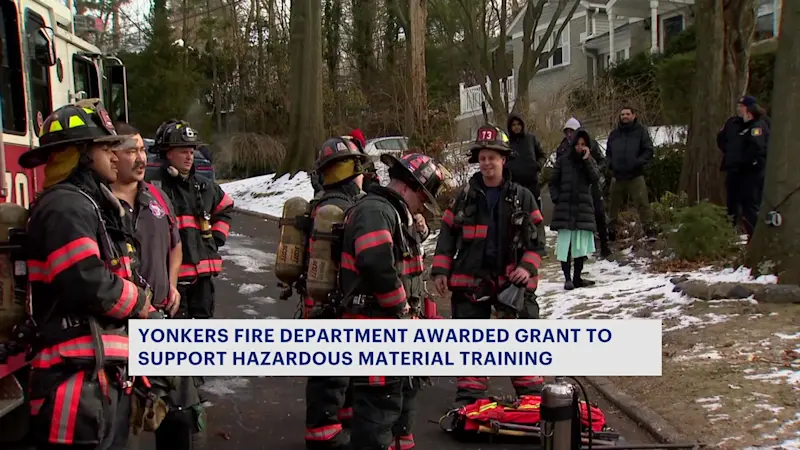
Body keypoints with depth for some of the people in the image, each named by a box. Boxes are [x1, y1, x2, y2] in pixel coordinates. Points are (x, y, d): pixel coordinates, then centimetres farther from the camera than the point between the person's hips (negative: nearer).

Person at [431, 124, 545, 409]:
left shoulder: (522, 197, 2)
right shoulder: (465, 197, 5)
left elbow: (535, 238, 3)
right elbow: (447, 234, 7)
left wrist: (528, 267, -11)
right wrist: (440, 270, -1)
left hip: (511, 278, -1)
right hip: (471, 278, 1)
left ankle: (531, 393, 14)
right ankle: (469, 395, 17)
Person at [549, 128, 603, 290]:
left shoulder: (590, 161, 11)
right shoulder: (563, 160, 4)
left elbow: (595, 179, -6)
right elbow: (553, 182, 8)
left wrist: (587, 160, -13)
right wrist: (557, 199, -4)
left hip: (583, 208, 2)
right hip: (565, 208, -2)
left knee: (581, 244, 4)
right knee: (565, 243, -7)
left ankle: (577, 277, 13)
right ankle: (567, 278, -1)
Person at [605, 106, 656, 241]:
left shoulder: (640, 131, 2)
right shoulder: (614, 134, 14)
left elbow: (648, 151, -2)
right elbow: (608, 153, 23)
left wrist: (638, 162, -16)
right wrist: (610, 163, 3)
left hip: (635, 176, -4)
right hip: (617, 176, 4)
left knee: (642, 203, -12)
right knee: (614, 204, 10)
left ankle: (649, 229, -8)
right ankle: (611, 230, 20)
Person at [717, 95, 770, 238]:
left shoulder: (758, 126, -16)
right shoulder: (733, 123, 8)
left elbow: (757, 147, -28)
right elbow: (721, 138, 22)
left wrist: (744, 160, -16)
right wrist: (729, 151, 7)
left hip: (752, 172, -8)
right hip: (734, 170, 9)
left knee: (750, 206, -11)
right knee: (733, 203, 18)